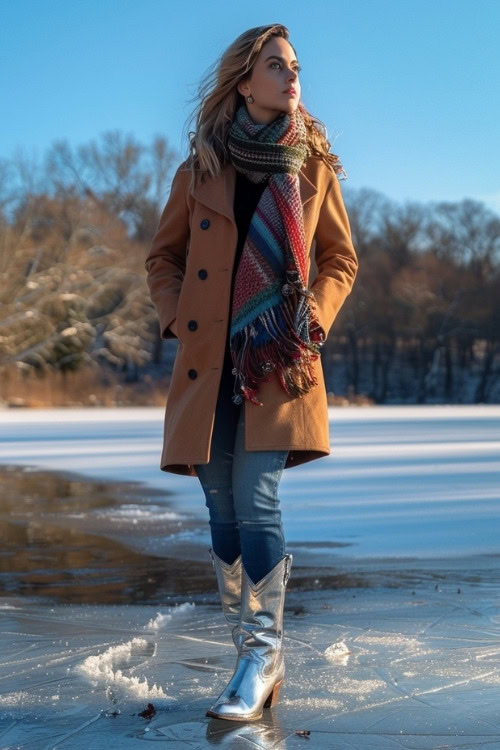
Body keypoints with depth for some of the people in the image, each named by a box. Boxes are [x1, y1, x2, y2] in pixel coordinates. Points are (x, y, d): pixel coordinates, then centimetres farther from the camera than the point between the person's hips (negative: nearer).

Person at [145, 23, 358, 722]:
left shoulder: (315, 166, 6)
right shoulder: (201, 168, 6)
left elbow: (341, 259, 14)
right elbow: (163, 257, 14)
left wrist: (313, 318, -1)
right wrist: (179, 319, -1)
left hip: (280, 361, -2)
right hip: (209, 363, 2)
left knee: (256, 502, -13)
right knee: (223, 512, 5)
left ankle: (262, 658, -3)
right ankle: (256, 657, 18)